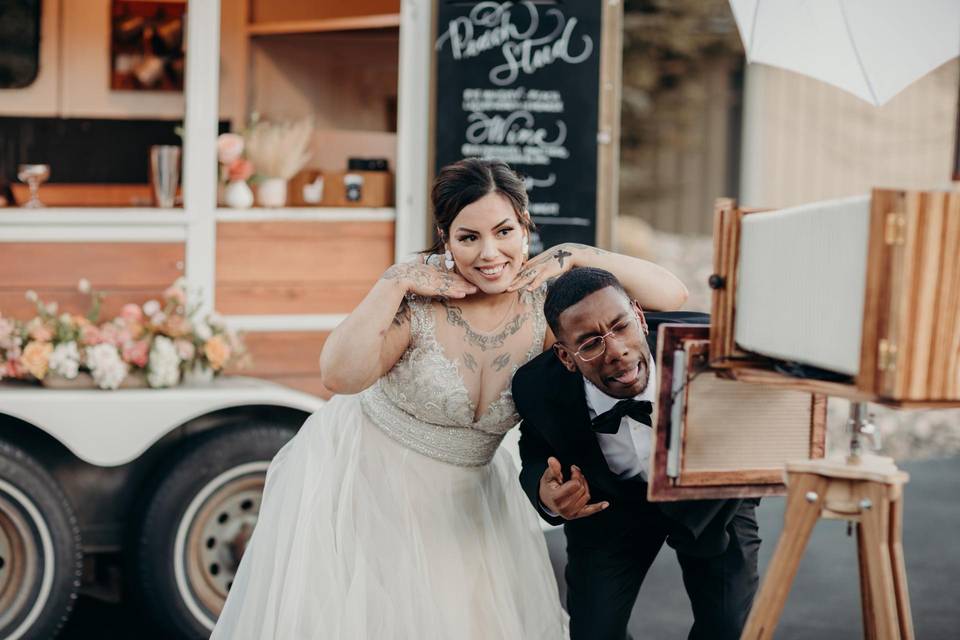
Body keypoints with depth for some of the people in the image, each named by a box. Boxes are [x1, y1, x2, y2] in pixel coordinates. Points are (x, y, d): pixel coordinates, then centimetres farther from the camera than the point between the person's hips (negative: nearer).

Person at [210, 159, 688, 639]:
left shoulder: (546, 301, -14)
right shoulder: (418, 293, -22)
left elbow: (671, 295, -15)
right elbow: (340, 377, -33)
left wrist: (576, 256, -23)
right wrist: (394, 286, -35)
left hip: (460, 492, 3)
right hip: (364, 469, -3)